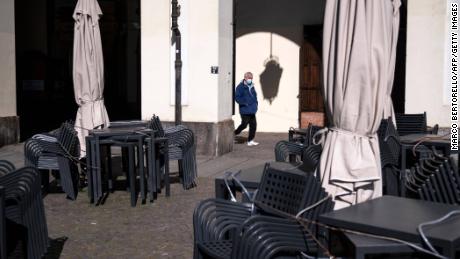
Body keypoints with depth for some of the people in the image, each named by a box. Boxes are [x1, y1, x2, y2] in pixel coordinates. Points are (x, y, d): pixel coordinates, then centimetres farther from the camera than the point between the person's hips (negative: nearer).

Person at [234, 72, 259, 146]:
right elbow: (237, 98, -14)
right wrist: (244, 103, -20)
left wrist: (255, 103, 13)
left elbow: (254, 96, 28)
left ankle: (250, 141, 11)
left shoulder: (252, 86, 14)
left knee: (253, 125, 4)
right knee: (244, 124, -6)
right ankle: (233, 134, 16)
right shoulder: (240, 87, -10)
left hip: (252, 111, 7)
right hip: (244, 110, -7)